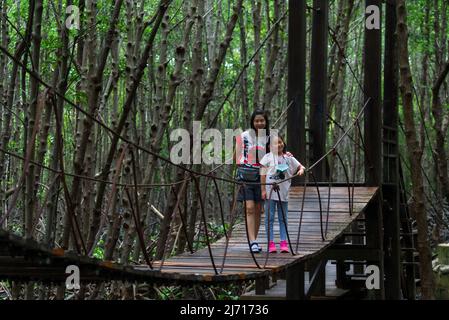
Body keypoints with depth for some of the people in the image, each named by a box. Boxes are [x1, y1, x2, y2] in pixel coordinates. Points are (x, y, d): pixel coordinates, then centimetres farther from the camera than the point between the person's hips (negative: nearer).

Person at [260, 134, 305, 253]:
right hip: (270, 191, -3)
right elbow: (263, 174, -3)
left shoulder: (288, 158, 8)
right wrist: (263, 190, -8)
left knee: (283, 218, 6)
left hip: (283, 192, 3)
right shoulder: (268, 157, -1)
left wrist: (301, 170, -8)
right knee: (269, 218, 0)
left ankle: (284, 243, 10)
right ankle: (271, 243, 3)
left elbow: (301, 166, 16)